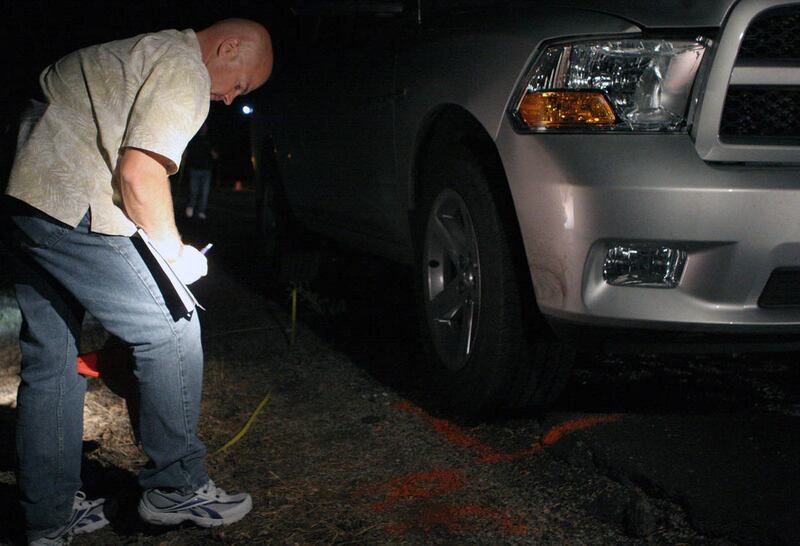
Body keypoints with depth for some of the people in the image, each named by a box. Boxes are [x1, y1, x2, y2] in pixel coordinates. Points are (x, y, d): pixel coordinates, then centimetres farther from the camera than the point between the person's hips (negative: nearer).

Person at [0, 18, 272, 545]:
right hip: (68, 210, -11)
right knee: (172, 329, -3)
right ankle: (176, 487, 7)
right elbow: (139, 174, -17)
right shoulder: (184, 70, -8)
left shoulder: (149, 50, 24)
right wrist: (174, 252, -3)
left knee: (51, 360, 13)